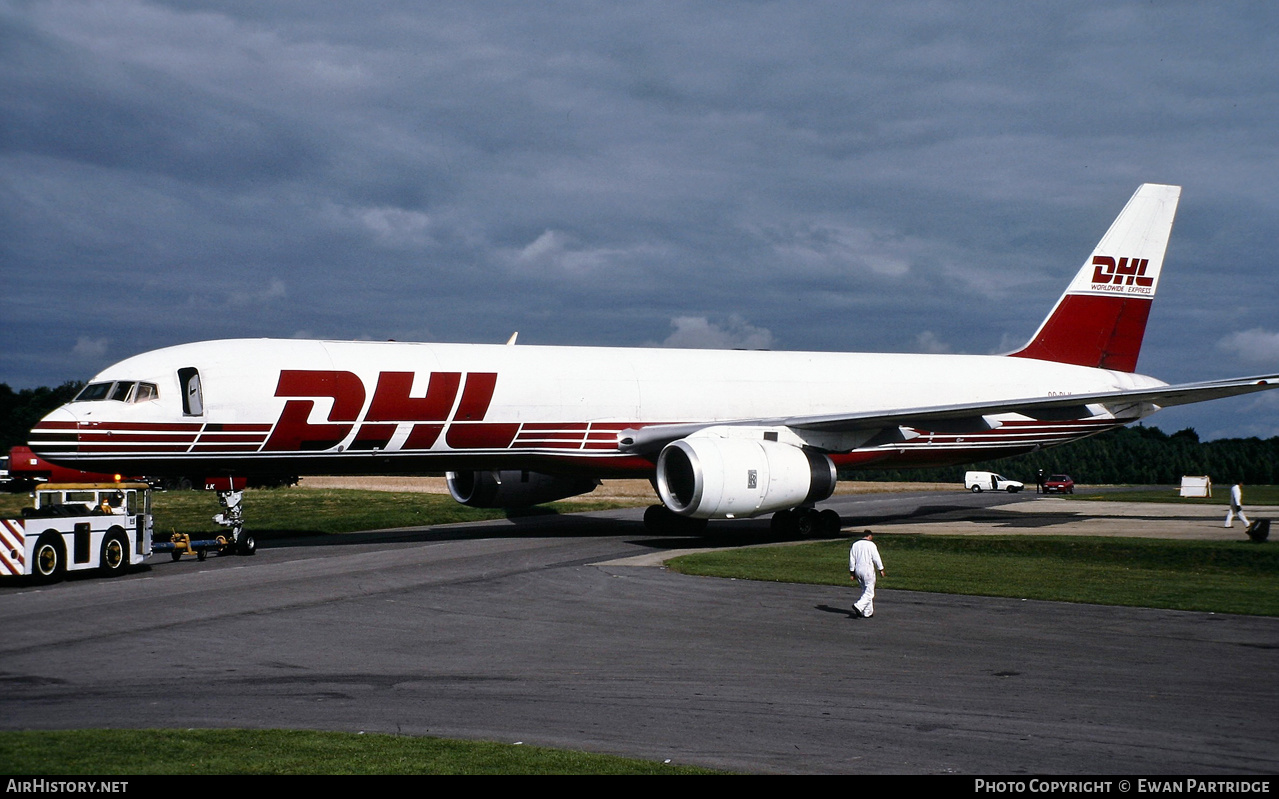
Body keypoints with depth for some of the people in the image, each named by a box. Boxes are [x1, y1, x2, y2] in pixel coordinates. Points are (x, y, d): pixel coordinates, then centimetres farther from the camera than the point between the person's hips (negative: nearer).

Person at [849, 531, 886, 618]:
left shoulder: (855, 544, 8)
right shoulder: (871, 544, -9)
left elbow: (851, 559, 10)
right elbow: (876, 559, -9)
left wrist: (852, 573, 15)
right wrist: (881, 570, 1)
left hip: (858, 571, 6)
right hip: (868, 571, -6)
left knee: (865, 591, 16)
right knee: (869, 592, -2)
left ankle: (868, 612, 16)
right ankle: (858, 606, -21)